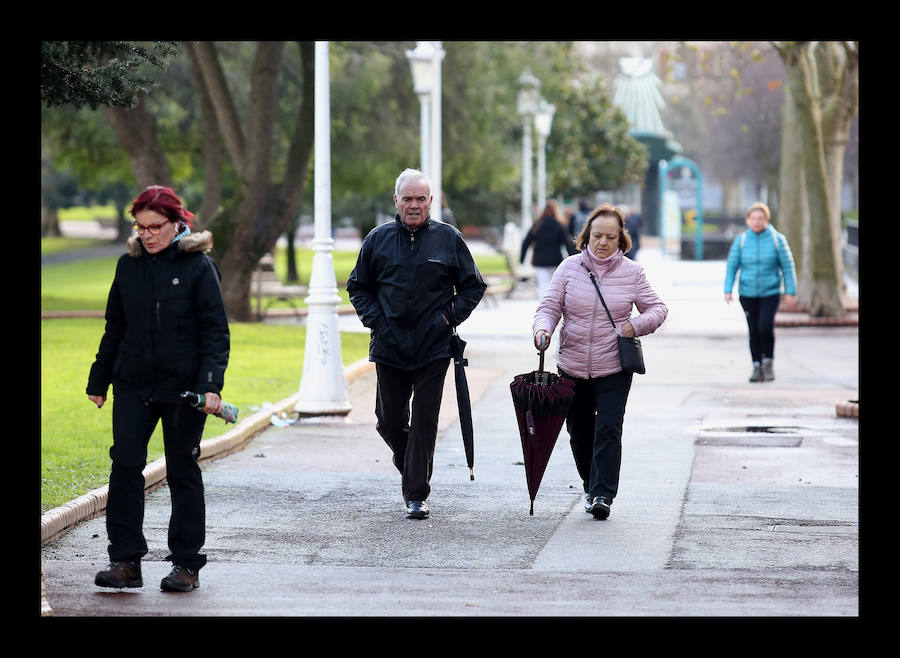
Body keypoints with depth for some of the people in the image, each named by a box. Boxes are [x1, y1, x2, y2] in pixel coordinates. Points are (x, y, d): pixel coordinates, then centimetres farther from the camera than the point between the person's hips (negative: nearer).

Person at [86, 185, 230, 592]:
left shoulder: (198, 266, -4)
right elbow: (114, 328, 18)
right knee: (125, 464, -6)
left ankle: (186, 564, 11)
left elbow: (215, 332, -6)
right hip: (133, 384, 4)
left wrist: (211, 384, -17)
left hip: (183, 386, -4)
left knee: (182, 472, 3)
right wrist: (99, 380, 18)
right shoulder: (129, 265, 8)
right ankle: (125, 561, -1)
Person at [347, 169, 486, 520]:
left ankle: (416, 494, 2)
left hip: (433, 349, -2)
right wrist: (375, 320, 1)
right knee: (390, 421, 7)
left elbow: (473, 286, 8)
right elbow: (358, 286, 15)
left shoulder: (448, 238, 1)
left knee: (424, 421, -3)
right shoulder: (378, 239, 5)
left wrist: (448, 317, -4)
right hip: (389, 347, 2)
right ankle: (410, 468, 34)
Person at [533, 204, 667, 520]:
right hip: (572, 367, 2)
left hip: (614, 369, -2)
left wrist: (637, 324, -13)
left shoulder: (631, 272, 0)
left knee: (608, 429, -12)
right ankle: (590, 486, 30)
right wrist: (543, 328, -20)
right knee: (579, 432, 11)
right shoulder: (570, 268, 1)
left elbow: (657, 308, 6)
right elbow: (550, 306, 1)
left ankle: (603, 494, -10)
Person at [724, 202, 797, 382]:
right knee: (754, 330, 3)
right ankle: (757, 366, 16)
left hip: (770, 293, -2)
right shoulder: (741, 240, 1)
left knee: (765, 327, -16)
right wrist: (728, 290, -6)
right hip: (748, 293, 2)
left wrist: (790, 291, -1)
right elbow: (731, 265, 3)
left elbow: (787, 266, 2)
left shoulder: (777, 239, -2)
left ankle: (769, 361, 5)